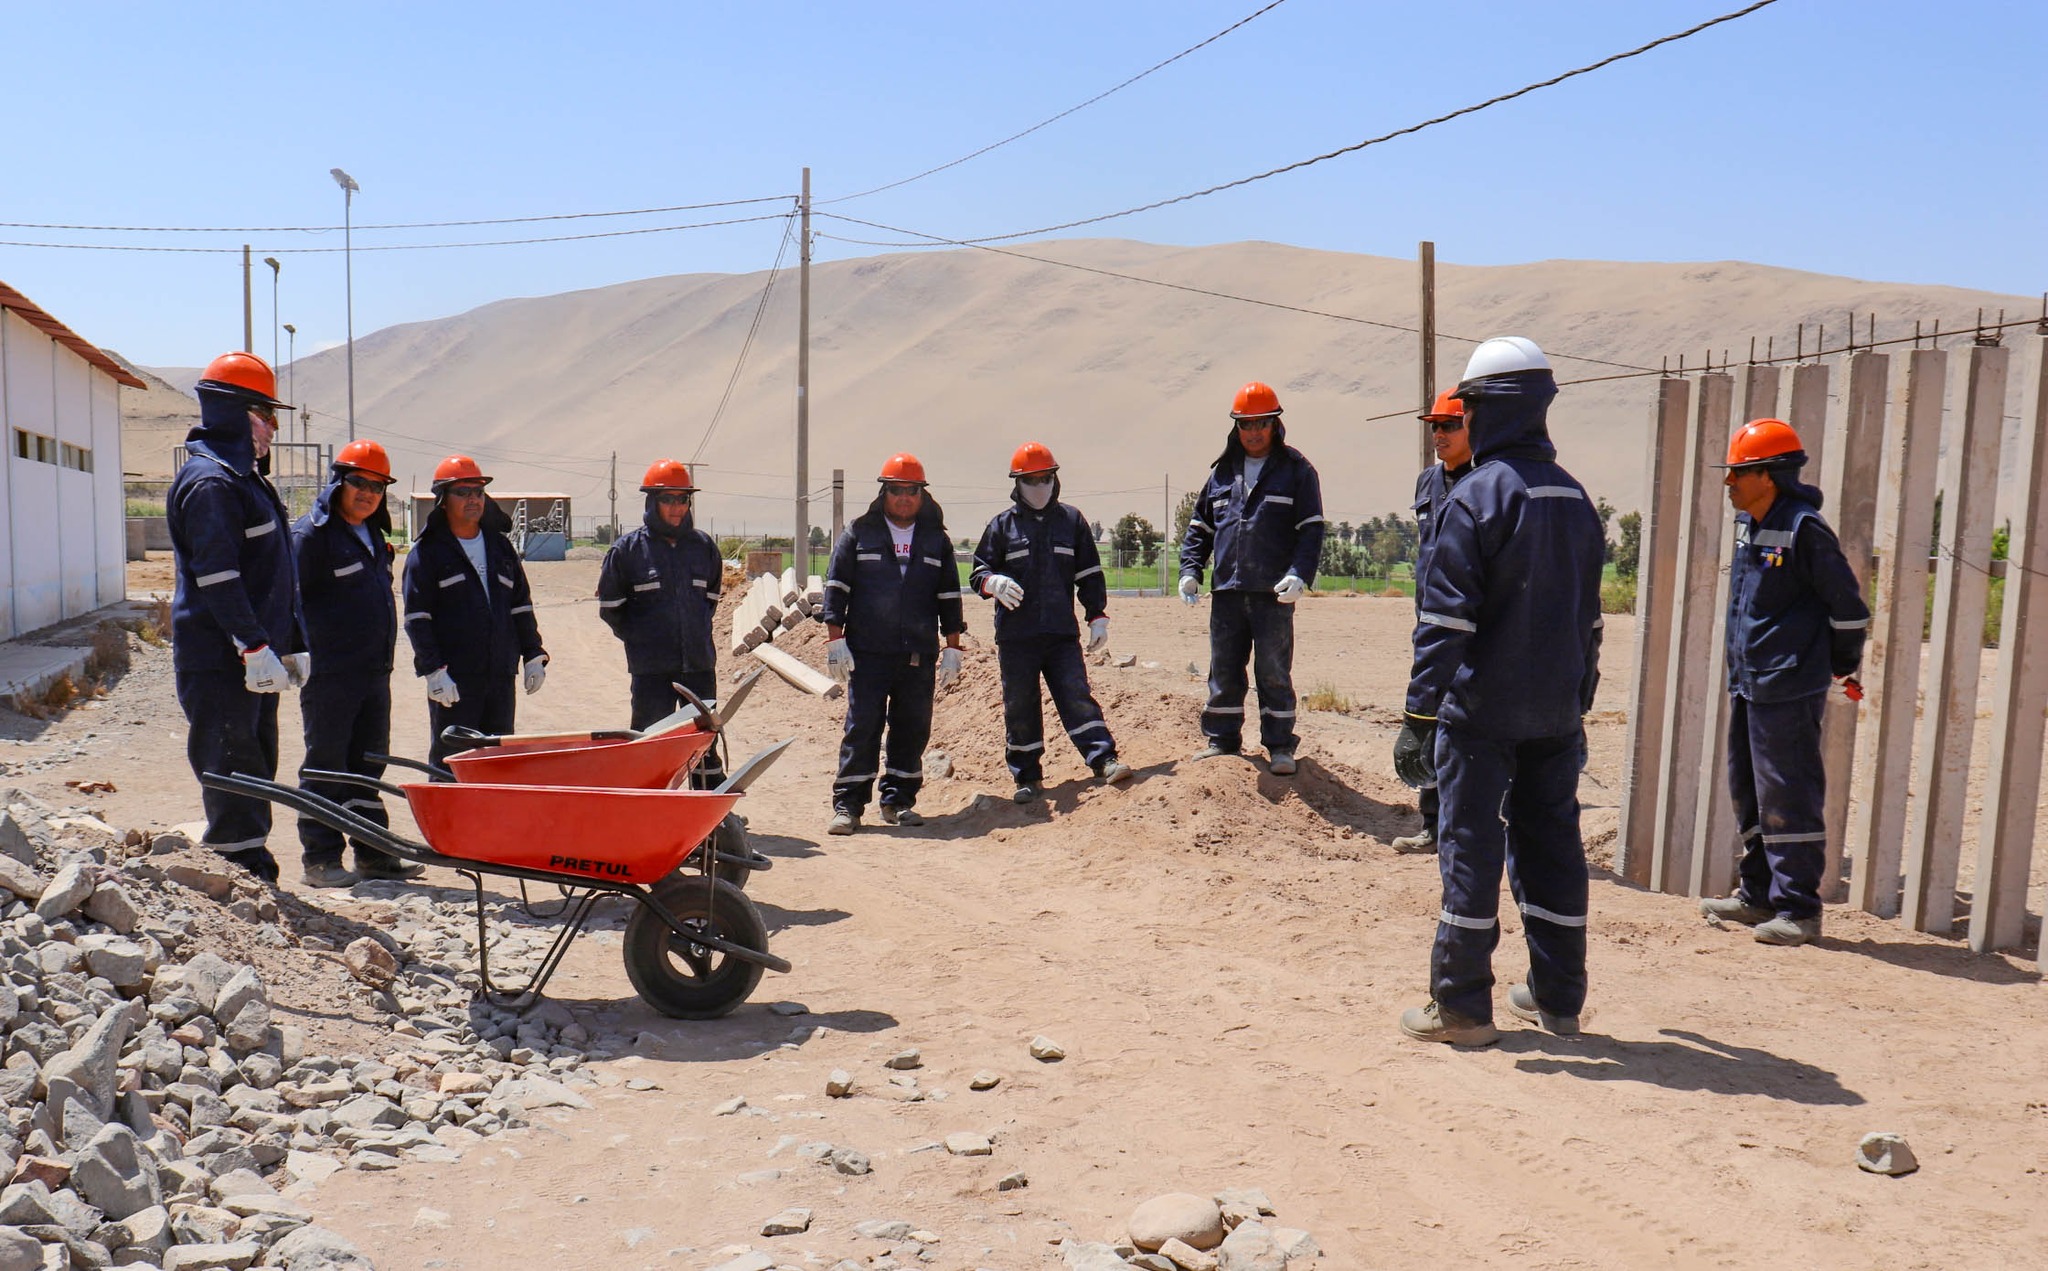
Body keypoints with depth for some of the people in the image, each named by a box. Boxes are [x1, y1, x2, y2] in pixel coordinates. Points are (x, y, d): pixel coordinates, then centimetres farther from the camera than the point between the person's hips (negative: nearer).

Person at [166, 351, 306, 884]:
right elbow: (217, 576, -22)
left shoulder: (244, 477, 19)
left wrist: (290, 644, 20)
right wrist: (255, 646, -26)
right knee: (233, 774, -7)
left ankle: (256, 879, 24)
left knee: (256, 771, 15)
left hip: (255, 659, 10)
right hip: (220, 660, -10)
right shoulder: (209, 482, -13)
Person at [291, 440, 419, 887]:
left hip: (374, 673, 8)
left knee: (368, 766, 13)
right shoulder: (311, 533, -8)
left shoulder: (373, 535, 17)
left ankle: (373, 854, 20)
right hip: (330, 676, -8)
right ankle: (320, 859, 8)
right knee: (325, 767, 0)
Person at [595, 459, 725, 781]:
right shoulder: (628, 548, -4)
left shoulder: (703, 545, 6)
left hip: (699, 664, 3)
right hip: (651, 669, -3)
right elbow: (610, 607, 4)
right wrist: (640, 639, 3)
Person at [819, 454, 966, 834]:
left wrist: (952, 647, 9)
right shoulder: (859, 533, 5)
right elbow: (836, 586, 4)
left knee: (913, 728, 5)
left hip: (920, 655, 3)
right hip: (868, 652, -3)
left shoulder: (936, 539, 12)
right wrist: (836, 640, -3)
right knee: (862, 725, -5)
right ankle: (847, 805, 1)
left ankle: (898, 800, 17)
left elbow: (949, 596, 14)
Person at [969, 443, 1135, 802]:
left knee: (1077, 695, -7)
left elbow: (1090, 574, 13)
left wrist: (1098, 617, 5)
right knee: (1019, 706, 3)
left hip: (1062, 632, 0)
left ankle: (1104, 760, -7)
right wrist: (994, 582, -18)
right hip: (1015, 636, 0)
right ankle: (1026, 776, 12)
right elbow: (977, 573, 5)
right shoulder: (1002, 525, 6)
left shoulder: (1071, 520, 11)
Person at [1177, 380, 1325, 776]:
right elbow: (1199, 527, 19)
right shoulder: (1222, 472, 15)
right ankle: (1222, 740, 20)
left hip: (1275, 594, -4)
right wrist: (1190, 569, 5)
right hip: (1226, 592, 4)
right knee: (1223, 671, 9)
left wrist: (1299, 574, -17)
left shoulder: (1297, 471, 3)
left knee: (1274, 673, 0)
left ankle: (1280, 747, 10)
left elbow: (1311, 529, -3)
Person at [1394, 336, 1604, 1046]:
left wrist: (1420, 715, -14)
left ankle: (1462, 1007, 5)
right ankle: (1557, 998, 21)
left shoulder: (1476, 495, -11)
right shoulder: (1575, 497, 11)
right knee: (1550, 842, 13)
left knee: (1471, 847, -1)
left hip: (1482, 710, -7)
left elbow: (1444, 619, -16)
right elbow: (1587, 615, 17)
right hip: (1556, 713, 7)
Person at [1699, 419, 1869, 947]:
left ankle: (1798, 909, 3)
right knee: (1747, 790, 15)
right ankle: (1758, 894, 26)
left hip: (1788, 690, -9)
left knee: (1787, 796, -5)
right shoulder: (1747, 526, 12)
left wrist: (1842, 665, 3)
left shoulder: (1803, 528, -15)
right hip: (1746, 683, 10)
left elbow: (1848, 605, -10)